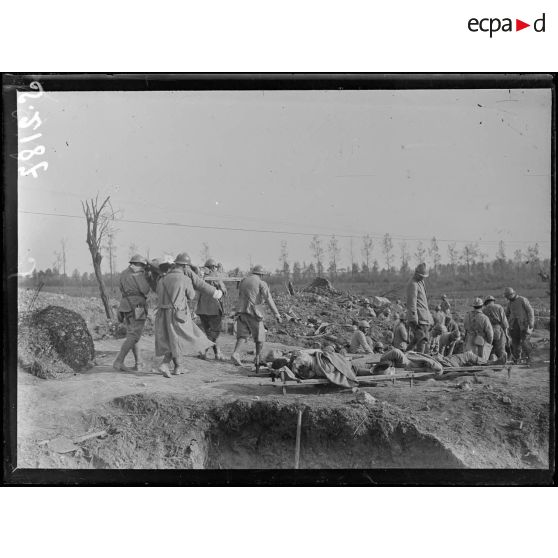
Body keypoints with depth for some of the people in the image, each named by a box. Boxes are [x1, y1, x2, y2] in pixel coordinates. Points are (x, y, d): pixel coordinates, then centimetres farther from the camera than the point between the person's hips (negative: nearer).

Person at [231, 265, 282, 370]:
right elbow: (269, 300, -10)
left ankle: (235, 353, -19)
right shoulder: (261, 283, -2)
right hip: (254, 313, -4)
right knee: (260, 336, 11)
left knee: (242, 335, 5)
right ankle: (258, 359, 12)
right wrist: (277, 315, -12)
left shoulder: (242, 281, 14)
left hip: (241, 311, 4)